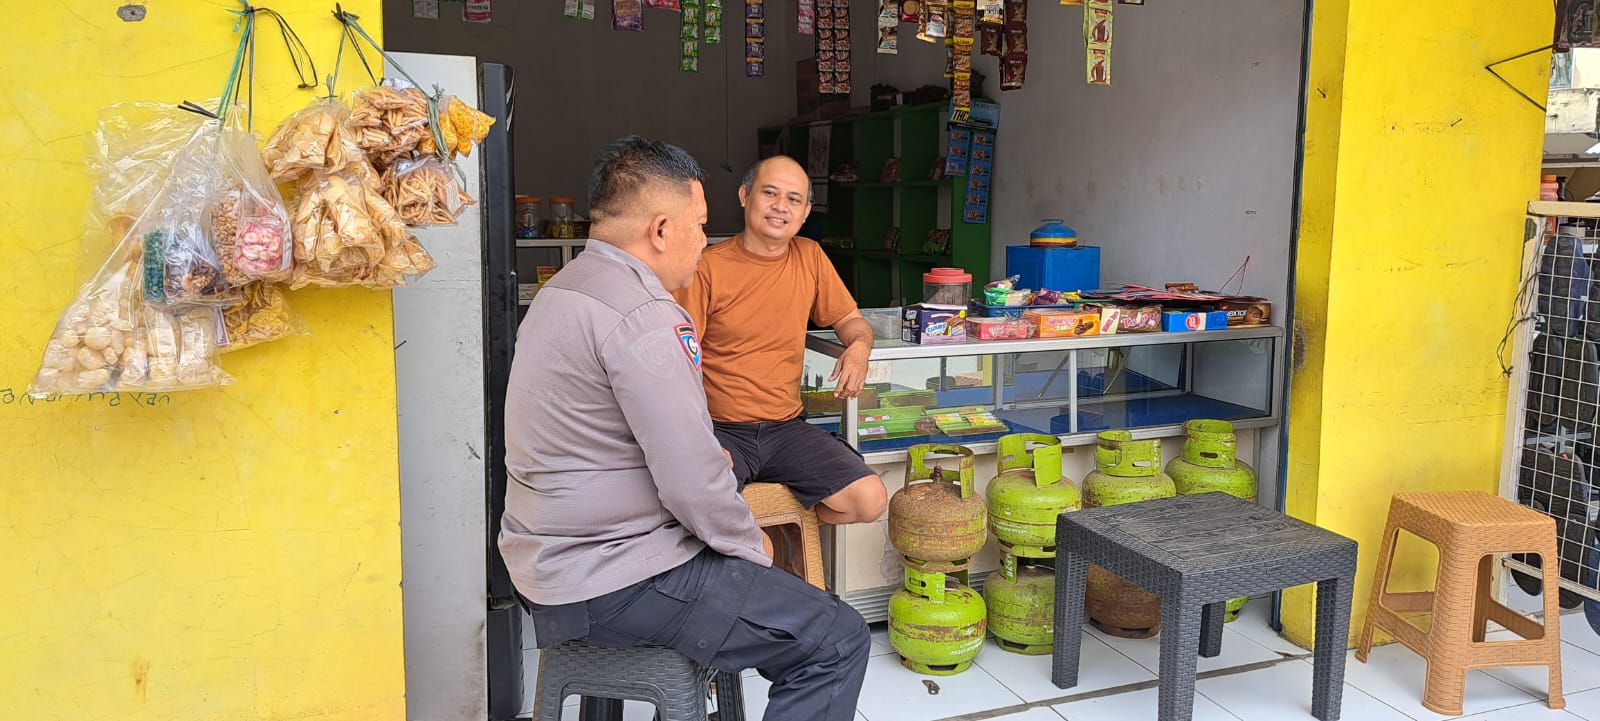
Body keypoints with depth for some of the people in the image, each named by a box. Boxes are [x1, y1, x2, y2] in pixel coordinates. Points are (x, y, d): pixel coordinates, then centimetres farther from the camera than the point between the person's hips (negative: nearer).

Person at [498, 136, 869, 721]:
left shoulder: (561, 291, 10)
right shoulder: (642, 317, -22)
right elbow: (692, 482, -23)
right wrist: (750, 547, -6)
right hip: (615, 580, -10)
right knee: (838, 642, -7)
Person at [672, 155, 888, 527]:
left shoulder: (810, 256, 7)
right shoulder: (708, 268, -7)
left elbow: (850, 319, 20)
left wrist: (859, 345, -6)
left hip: (788, 427, 5)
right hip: (721, 429, -4)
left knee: (870, 501, -14)